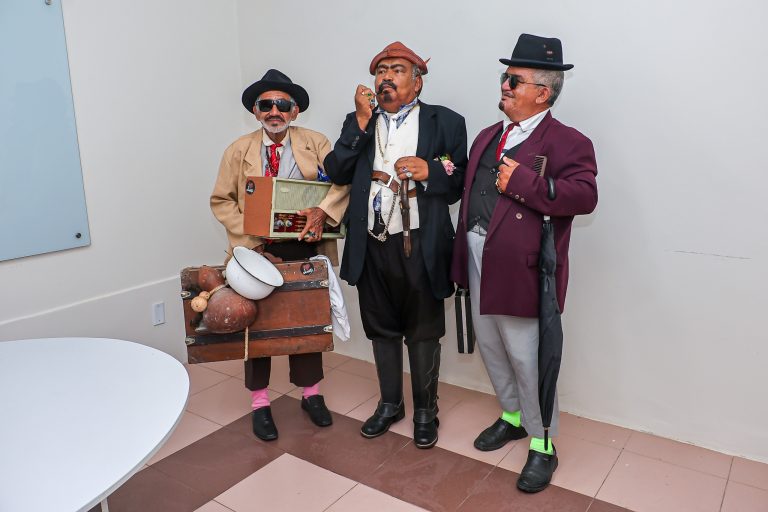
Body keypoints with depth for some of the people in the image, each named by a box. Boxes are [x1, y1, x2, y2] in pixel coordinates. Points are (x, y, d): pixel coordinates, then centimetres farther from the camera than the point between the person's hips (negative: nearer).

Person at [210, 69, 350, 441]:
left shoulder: (314, 143, 2)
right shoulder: (238, 151, 3)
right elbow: (221, 201, 0)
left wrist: (322, 209, -26)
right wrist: (251, 241, -12)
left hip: (305, 247, 0)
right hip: (258, 250, 0)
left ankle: (311, 393, 31)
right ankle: (259, 404, 24)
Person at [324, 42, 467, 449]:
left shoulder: (444, 122, 0)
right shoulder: (360, 123, 10)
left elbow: (462, 180, -2)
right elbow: (336, 173, -3)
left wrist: (430, 171, -20)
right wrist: (361, 122, -10)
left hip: (419, 245, -3)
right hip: (371, 245, 4)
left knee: (423, 332, 10)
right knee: (382, 329, 17)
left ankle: (425, 410, 30)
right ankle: (390, 403, 37)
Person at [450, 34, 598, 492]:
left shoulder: (568, 142, -8)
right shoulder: (488, 137, 16)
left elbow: (584, 196, -21)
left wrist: (522, 182, -25)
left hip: (520, 267, -8)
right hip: (478, 260, 8)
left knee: (526, 358, 2)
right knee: (491, 347, 19)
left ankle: (542, 444, 23)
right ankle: (512, 416, 41)